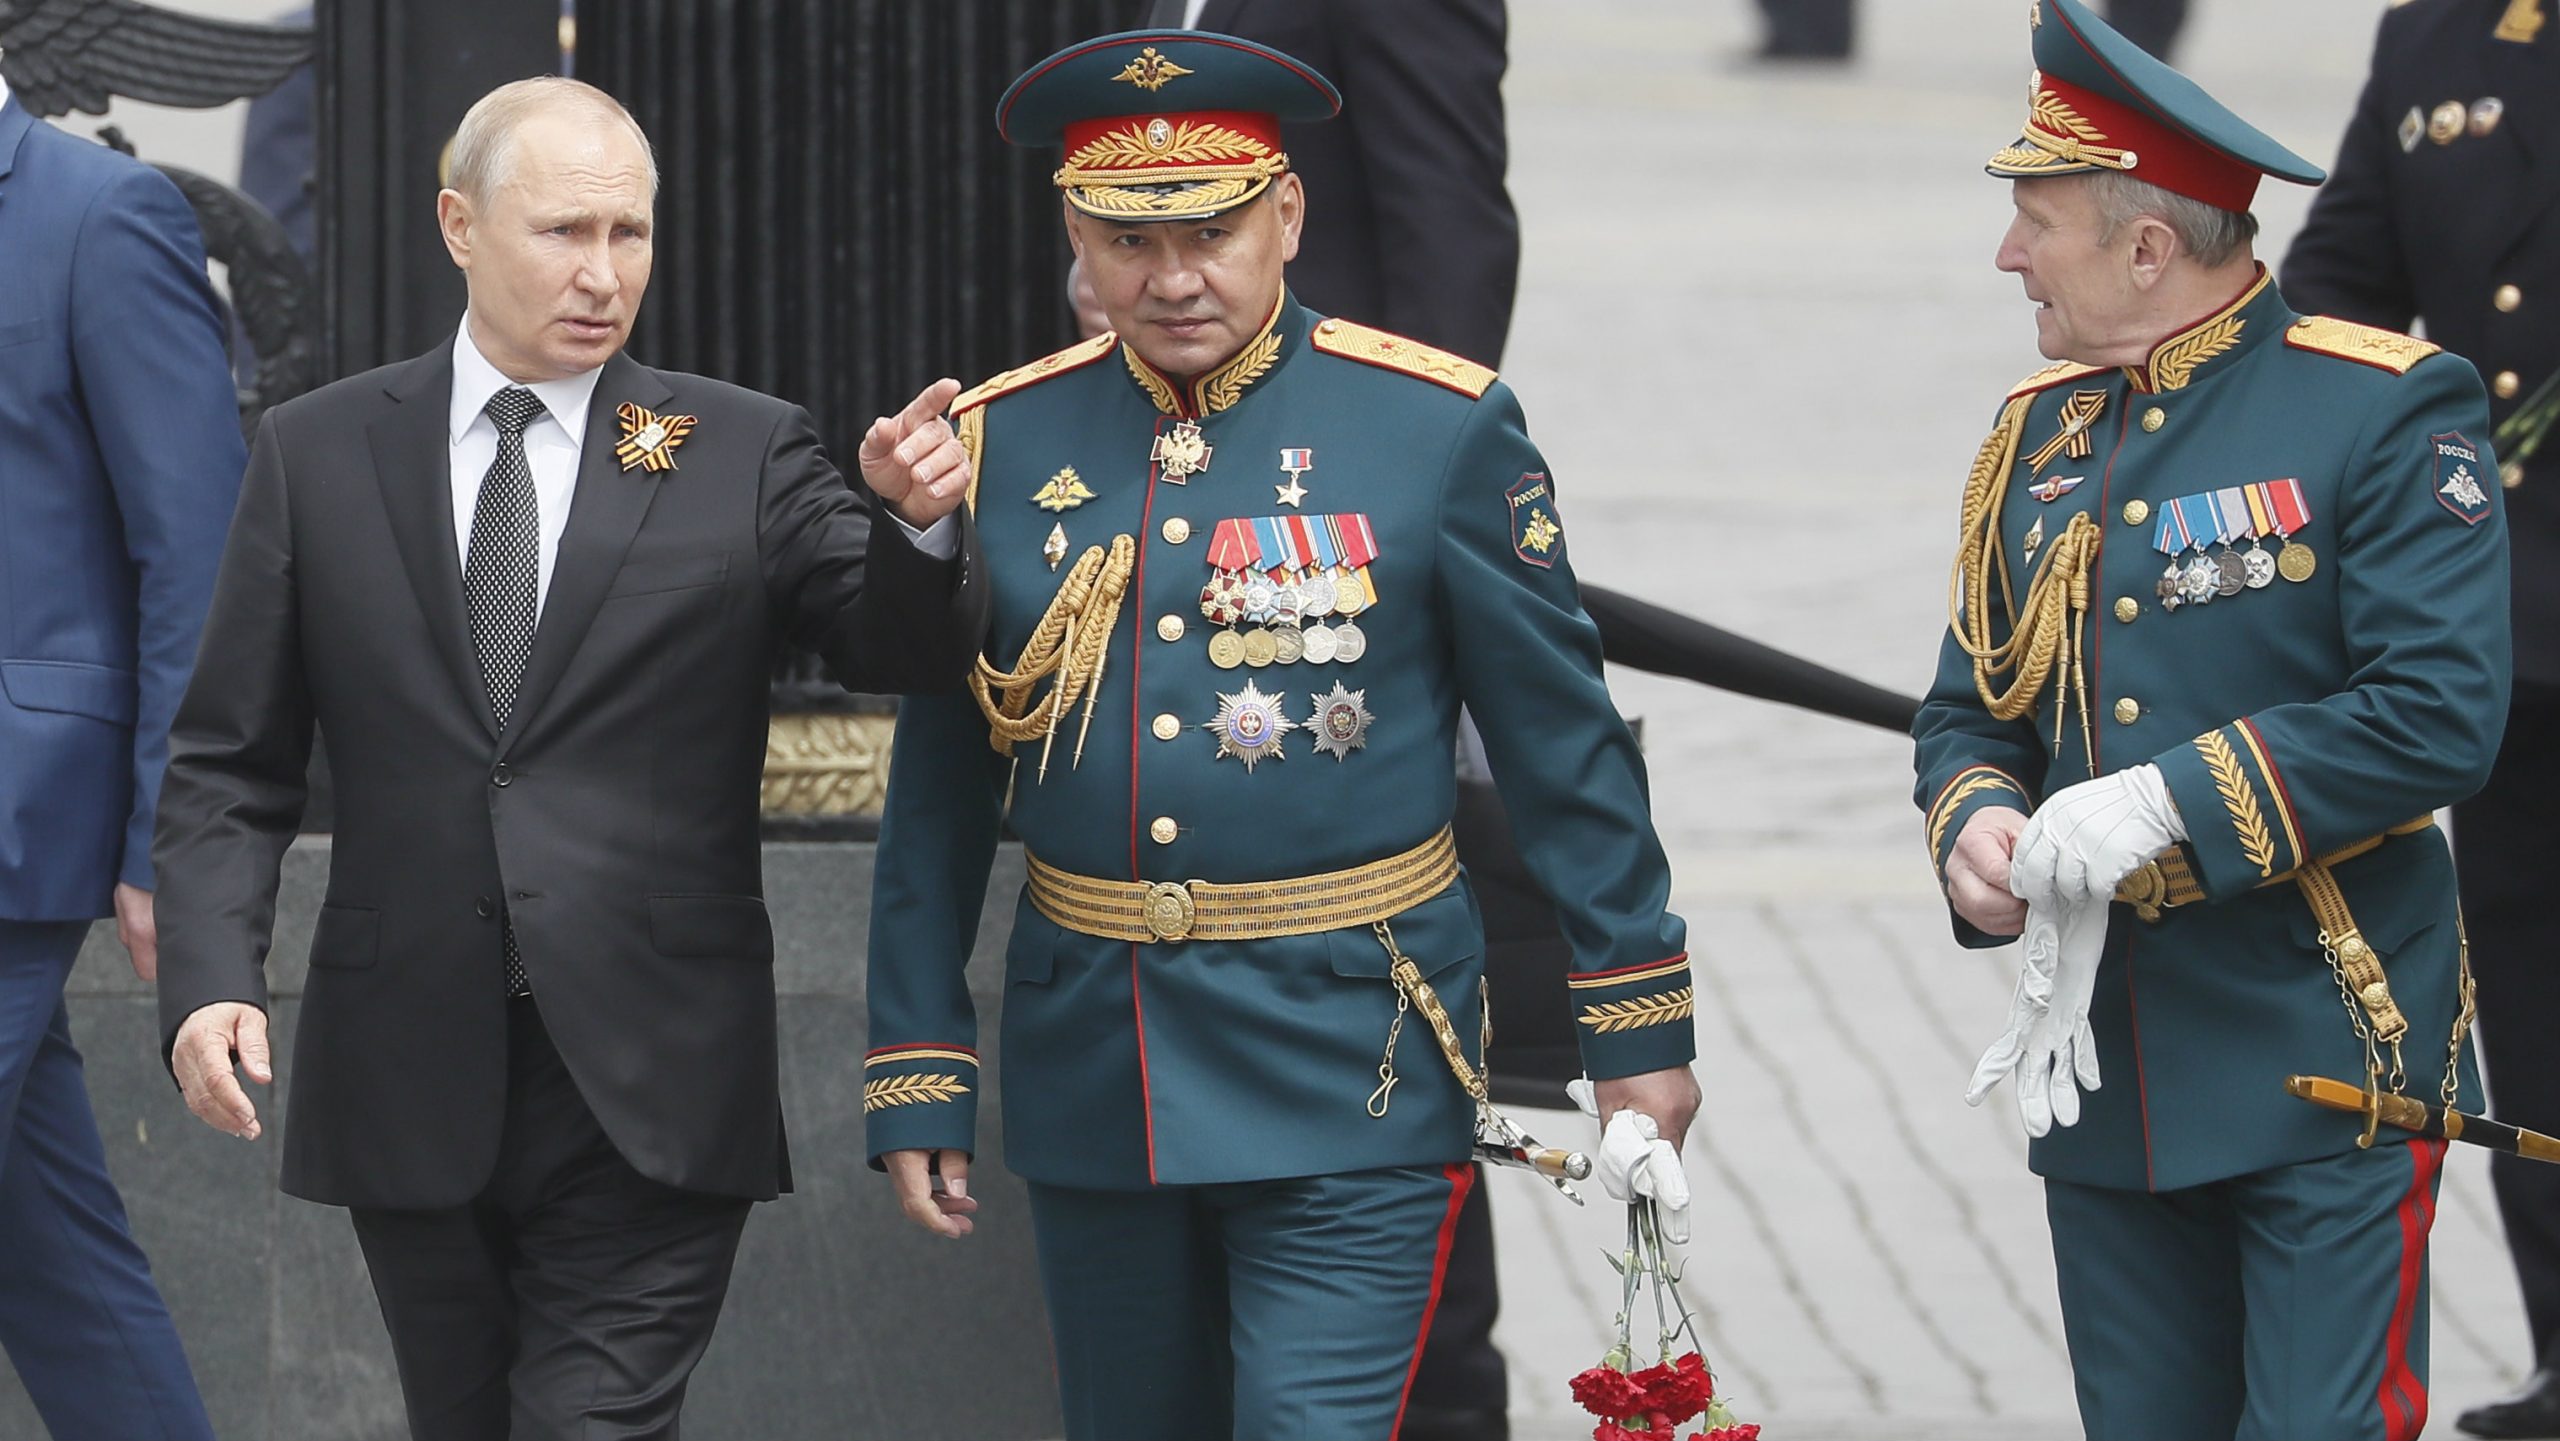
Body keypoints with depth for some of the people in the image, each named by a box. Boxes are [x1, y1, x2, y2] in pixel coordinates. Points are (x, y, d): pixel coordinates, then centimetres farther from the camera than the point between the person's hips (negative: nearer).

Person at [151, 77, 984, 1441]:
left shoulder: (746, 454, 3)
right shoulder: (319, 454, 6)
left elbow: (902, 648, -8)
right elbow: (229, 758, 6)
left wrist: (913, 520, -30)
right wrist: (211, 975, -9)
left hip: (650, 1082, -2)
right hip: (413, 1081, 2)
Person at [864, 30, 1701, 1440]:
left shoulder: (1439, 427, -5)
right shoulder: (1000, 445, 3)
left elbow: (1567, 744, 1)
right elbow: (938, 790, 8)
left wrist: (1636, 1029, 3)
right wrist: (917, 1079, 5)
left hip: (1349, 1071, -4)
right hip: (1091, 1069, 4)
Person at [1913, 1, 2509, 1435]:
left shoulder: (2386, 410, -9)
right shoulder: (2044, 430, 12)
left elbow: (2436, 718, -17)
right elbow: (1971, 708, 18)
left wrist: (2173, 804, -21)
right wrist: (1975, 821, -5)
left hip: (2326, 1076, -6)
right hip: (2109, 1078, 6)